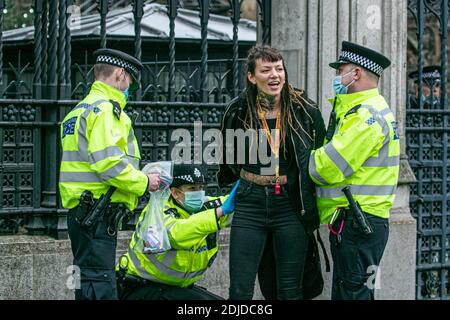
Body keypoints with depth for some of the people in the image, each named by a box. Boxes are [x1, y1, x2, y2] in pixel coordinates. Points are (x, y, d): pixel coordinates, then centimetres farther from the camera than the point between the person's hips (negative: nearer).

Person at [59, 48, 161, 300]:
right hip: (98, 213, -10)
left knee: (89, 284, 13)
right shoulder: (105, 109, -10)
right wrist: (143, 182, -9)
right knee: (100, 287, -12)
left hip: (81, 210, 10)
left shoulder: (83, 109, 22)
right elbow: (108, 163, -21)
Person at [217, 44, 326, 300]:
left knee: (290, 291, 5)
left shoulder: (305, 110, -2)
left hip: (291, 204, 0)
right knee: (240, 291, -2)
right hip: (250, 204, 1)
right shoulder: (239, 111, 0)